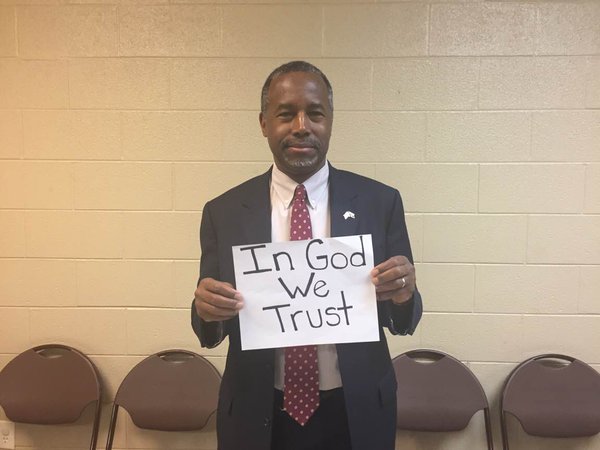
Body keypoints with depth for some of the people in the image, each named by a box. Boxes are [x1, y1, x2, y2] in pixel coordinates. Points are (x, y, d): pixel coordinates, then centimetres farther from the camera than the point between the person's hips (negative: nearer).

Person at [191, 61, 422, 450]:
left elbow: (401, 321, -1)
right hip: (257, 416, 1)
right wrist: (207, 311, -20)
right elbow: (212, 330, 1)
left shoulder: (380, 202, -6)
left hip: (357, 414, 0)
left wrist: (404, 296, -22)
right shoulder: (224, 212, -5)